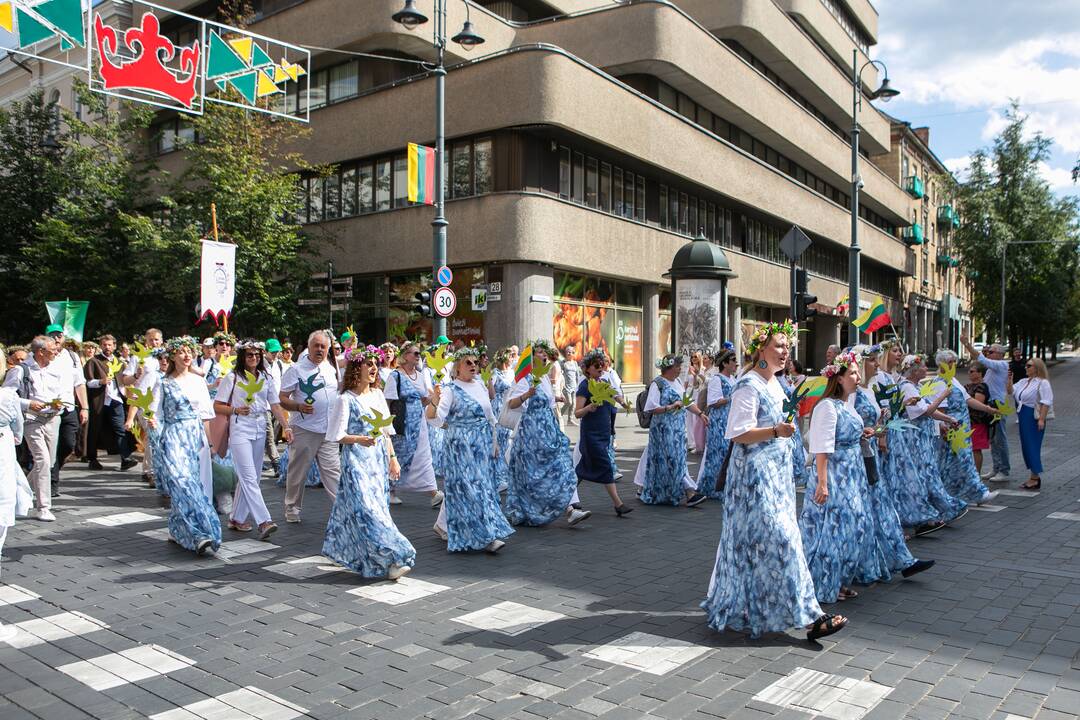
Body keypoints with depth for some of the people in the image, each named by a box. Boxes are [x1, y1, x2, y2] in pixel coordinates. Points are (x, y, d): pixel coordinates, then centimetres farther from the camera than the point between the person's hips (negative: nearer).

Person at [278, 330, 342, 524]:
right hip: (304, 429, -3)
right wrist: (299, 407, -22)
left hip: (329, 431, 3)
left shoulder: (332, 368, 11)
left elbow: (340, 393, 24)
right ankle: (292, 508, 22)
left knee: (333, 470, 1)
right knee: (298, 471, 7)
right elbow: (282, 399, -5)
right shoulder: (296, 369, -3)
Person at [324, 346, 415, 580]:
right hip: (357, 460, -7)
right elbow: (337, 435, -10)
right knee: (367, 509, -11)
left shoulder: (377, 395, 10)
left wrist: (393, 458, 13)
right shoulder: (346, 399, -9)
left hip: (378, 459, 7)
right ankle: (391, 559, -11)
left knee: (377, 506, 10)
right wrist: (360, 439, -25)